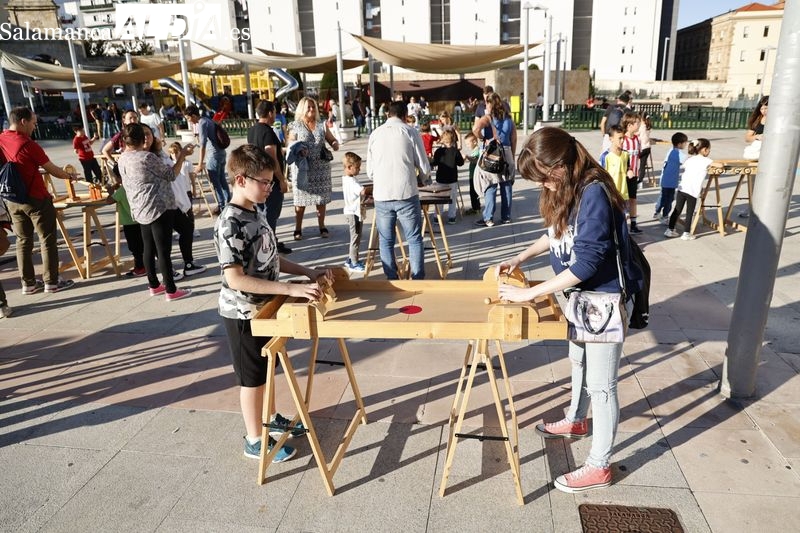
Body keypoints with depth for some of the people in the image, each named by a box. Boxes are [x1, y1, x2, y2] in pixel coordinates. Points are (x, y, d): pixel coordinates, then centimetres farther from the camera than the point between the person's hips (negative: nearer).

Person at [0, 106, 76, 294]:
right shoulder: (27, 144, -17)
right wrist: (70, 176, 9)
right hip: (36, 199, -7)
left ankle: (28, 283, 17)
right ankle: (51, 282, 10)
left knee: (23, 240, 12)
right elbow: (52, 169, -8)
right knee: (47, 240, 4)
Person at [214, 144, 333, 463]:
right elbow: (235, 279, -31)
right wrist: (291, 289, -34)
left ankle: (269, 420, 44)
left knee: (267, 369, 23)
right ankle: (254, 441, 26)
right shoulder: (230, 225, -25)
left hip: (264, 307, 8)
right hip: (244, 313, -8)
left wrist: (307, 273, 2)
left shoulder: (255, 214, 3)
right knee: (252, 377, 7)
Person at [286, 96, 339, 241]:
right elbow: (289, 143, 4)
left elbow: (332, 140, 13)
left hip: (321, 167, 2)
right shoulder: (296, 126, 3)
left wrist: (335, 144, -10)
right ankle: (298, 229, 13)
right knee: (301, 199, 3)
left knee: (321, 198, 7)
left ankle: (322, 227, 19)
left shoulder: (322, 125, 9)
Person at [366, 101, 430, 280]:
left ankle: (392, 282, 15)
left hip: (381, 195, 3)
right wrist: (422, 177, 24)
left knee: (386, 241, 11)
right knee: (414, 240, 7)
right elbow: (424, 167, 2)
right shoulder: (410, 131, 2)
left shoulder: (375, 134, 10)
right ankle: (418, 281, 8)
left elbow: (369, 171, 12)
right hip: (406, 193, -2)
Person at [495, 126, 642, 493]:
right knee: (579, 361, 27)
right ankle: (577, 421, 52)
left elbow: (587, 261, -31)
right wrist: (519, 259, 3)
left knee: (601, 385, 4)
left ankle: (599, 467, 21)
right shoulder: (566, 190, -2)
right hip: (580, 295, 9)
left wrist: (528, 294, -29)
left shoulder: (595, 193, -28)